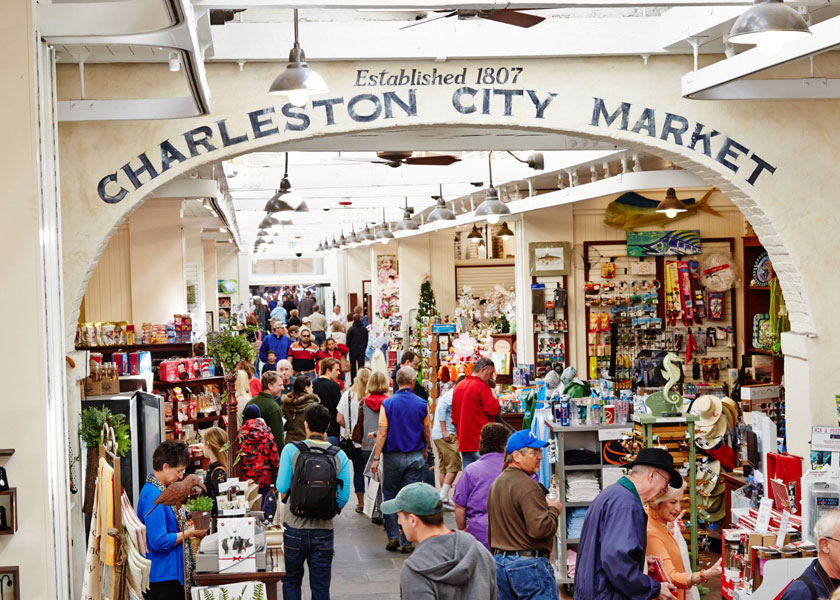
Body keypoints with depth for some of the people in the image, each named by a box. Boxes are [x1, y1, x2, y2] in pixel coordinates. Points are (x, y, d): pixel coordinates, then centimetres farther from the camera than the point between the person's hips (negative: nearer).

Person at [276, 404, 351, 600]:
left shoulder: (291, 450, -9)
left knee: (291, 581, 17)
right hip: (324, 531, 1)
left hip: (295, 528, -1)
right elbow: (343, 497, -3)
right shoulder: (340, 456, -4)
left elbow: (282, 488, -8)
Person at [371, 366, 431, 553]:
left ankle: (393, 537, 9)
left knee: (390, 496, 13)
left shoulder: (388, 404, -7)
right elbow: (426, 434, 5)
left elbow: (382, 434, -10)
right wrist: (424, 452, 22)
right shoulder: (422, 404, -3)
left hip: (393, 457, -1)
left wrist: (376, 458, -5)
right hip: (415, 457, 1)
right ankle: (406, 542, 4)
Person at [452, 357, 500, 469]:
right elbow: (494, 410, -16)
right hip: (480, 443, -8)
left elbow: (454, 417, 20)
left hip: (463, 442, 8)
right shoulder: (482, 386, -11)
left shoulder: (458, 387, 14)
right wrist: (494, 396, 1)